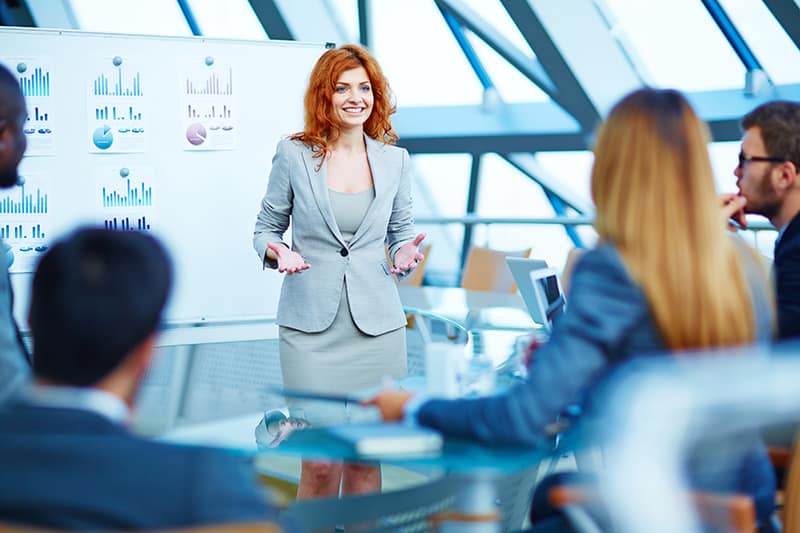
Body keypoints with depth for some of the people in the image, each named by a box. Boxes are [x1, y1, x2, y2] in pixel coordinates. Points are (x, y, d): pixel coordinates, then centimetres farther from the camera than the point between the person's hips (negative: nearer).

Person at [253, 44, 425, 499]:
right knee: (321, 462, -5)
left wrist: (404, 255, -5)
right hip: (311, 324, -2)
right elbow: (266, 226, 10)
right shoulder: (294, 154, 1)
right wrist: (276, 252, -12)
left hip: (377, 324, 2)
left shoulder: (394, 159, 8)